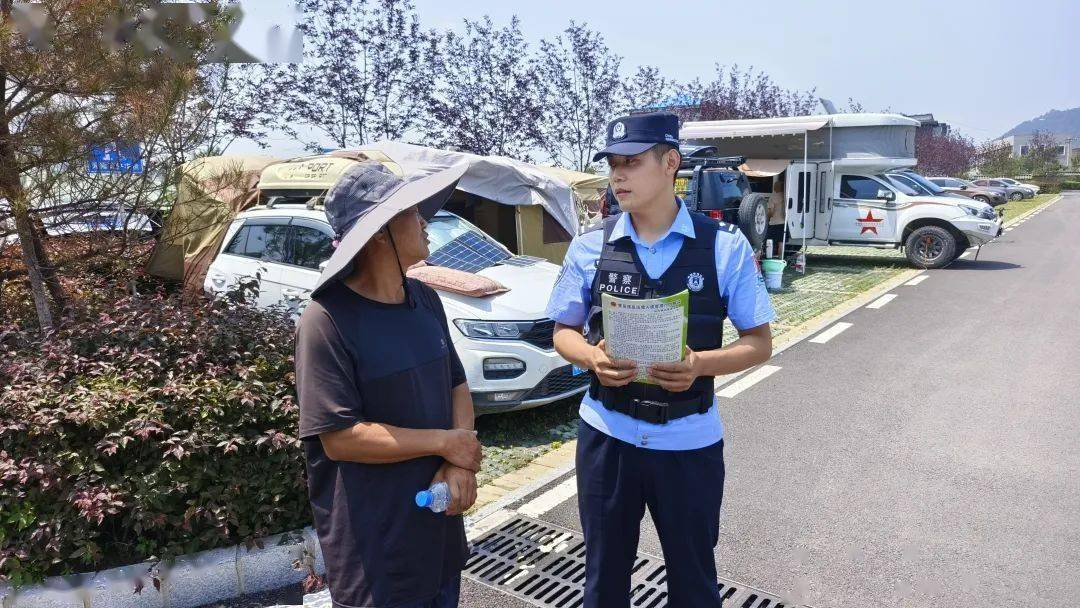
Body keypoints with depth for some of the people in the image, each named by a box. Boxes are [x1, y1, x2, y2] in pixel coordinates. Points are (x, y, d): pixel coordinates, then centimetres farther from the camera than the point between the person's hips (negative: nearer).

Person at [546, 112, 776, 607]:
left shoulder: (725, 246, -8)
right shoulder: (589, 247, -3)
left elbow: (759, 342, -2)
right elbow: (564, 332, 5)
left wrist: (699, 364, -22)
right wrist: (592, 357, -18)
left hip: (689, 441, -1)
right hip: (606, 435, 1)